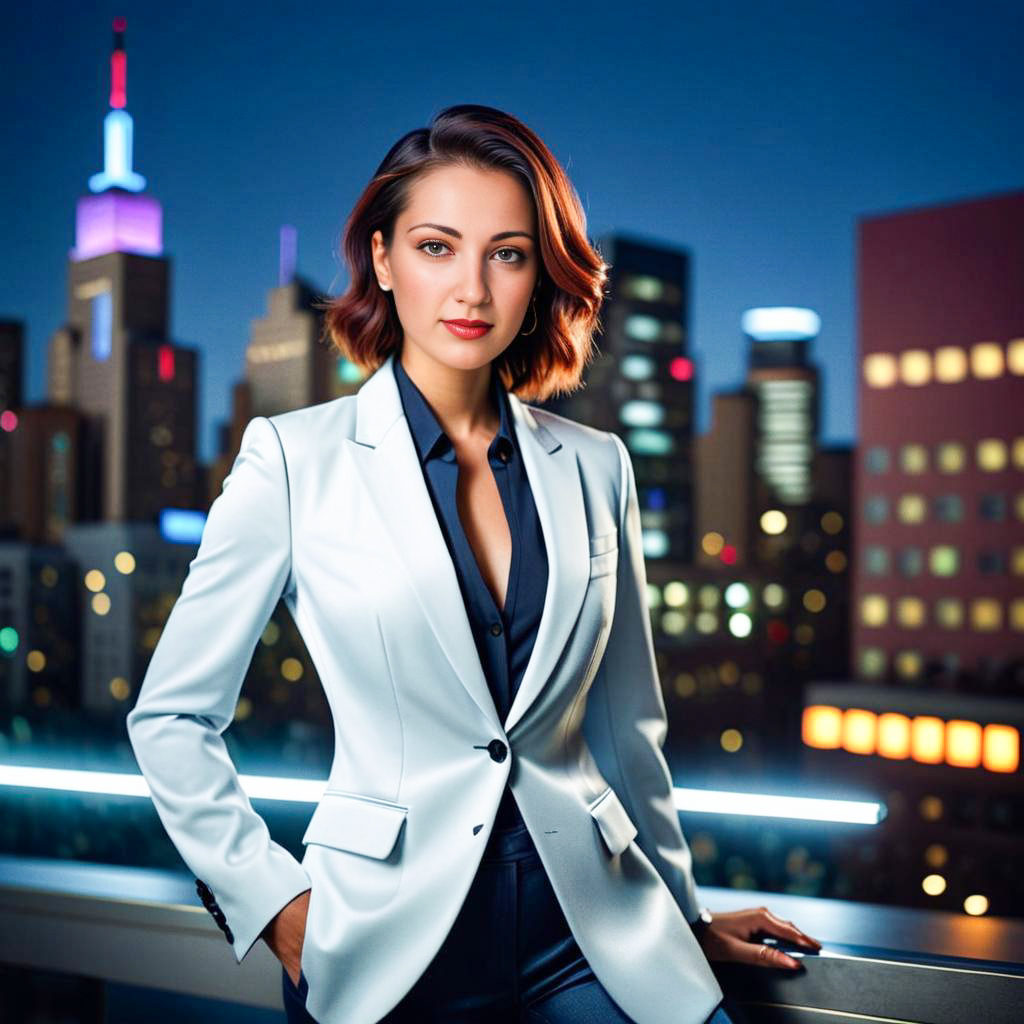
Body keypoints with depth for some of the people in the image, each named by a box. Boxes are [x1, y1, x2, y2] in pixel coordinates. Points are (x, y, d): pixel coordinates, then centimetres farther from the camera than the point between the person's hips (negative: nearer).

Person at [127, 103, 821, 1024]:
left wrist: (683, 913, 18)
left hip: (594, 928, 3)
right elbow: (171, 718, 0)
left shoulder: (595, 467, 3)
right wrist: (276, 906, -5)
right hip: (393, 942, -3)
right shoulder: (296, 460, -6)